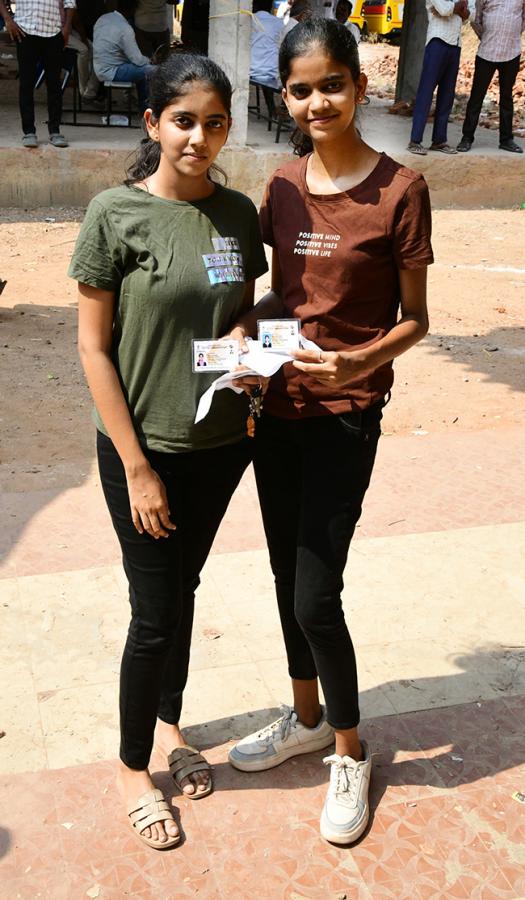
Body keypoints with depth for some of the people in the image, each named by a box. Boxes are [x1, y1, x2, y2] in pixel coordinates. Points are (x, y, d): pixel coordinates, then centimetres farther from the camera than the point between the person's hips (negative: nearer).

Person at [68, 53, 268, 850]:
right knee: (157, 613, 5)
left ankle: (169, 722, 43)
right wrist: (137, 467, -14)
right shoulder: (115, 213, -13)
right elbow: (93, 346, -12)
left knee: (183, 591, 20)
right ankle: (132, 768, 29)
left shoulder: (238, 213, 1)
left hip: (221, 444, 4)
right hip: (145, 449, -4)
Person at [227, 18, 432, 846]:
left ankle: (350, 751, 23)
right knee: (287, 572, 16)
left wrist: (362, 360, -25)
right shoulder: (284, 185, 5)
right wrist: (247, 326, -5)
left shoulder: (399, 190, -11)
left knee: (315, 595, -3)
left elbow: (414, 318, -7)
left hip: (345, 416, -6)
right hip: (277, 406, 6)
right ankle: (307, 718, 39)